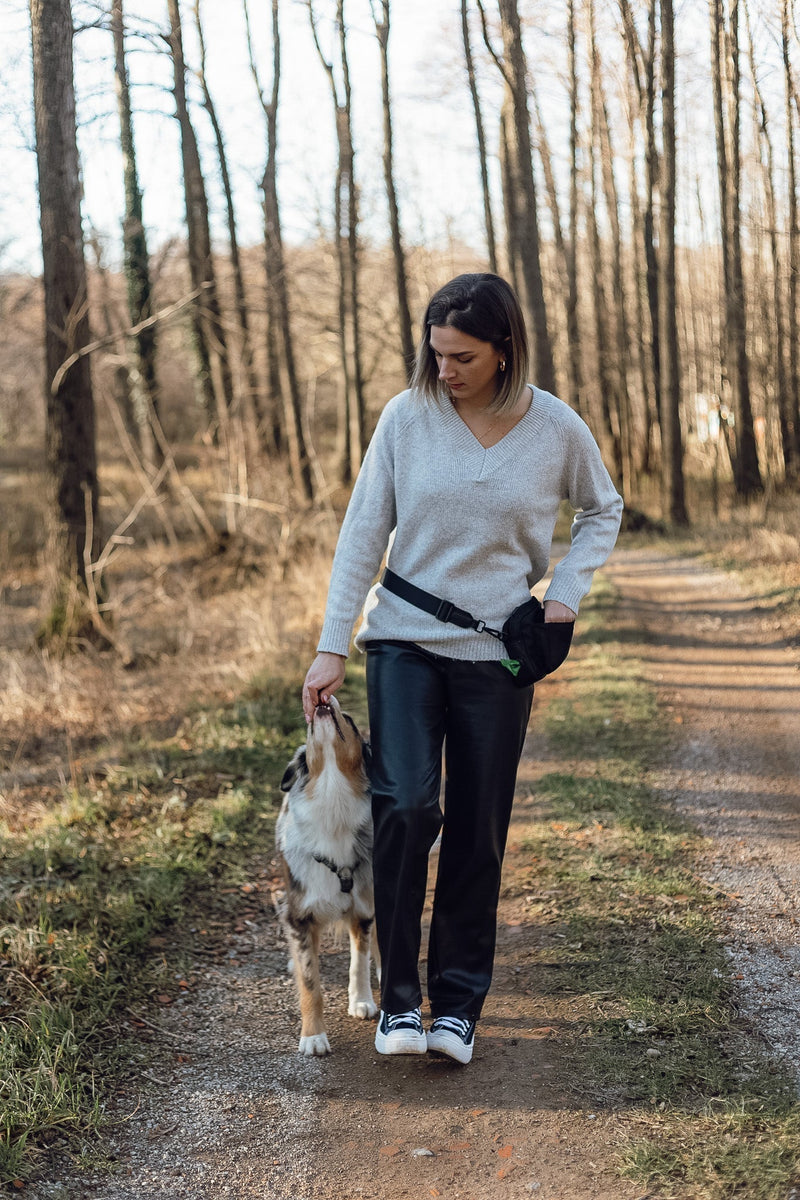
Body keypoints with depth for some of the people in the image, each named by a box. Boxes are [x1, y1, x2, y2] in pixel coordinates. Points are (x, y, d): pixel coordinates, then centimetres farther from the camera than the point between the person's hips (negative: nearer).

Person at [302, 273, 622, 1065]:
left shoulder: (557, 429, -4)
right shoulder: (406, 417, -5)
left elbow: (602, 511, 15)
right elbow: (363, 532, -1)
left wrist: (568, 591, 0)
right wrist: (332, 646, -3)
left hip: (496, 652, 1)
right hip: (403, 641, -1)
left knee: (478, 832, 5)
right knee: (404, 805, -17)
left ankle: (458, 1003, 20)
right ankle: (398, 997, -2)